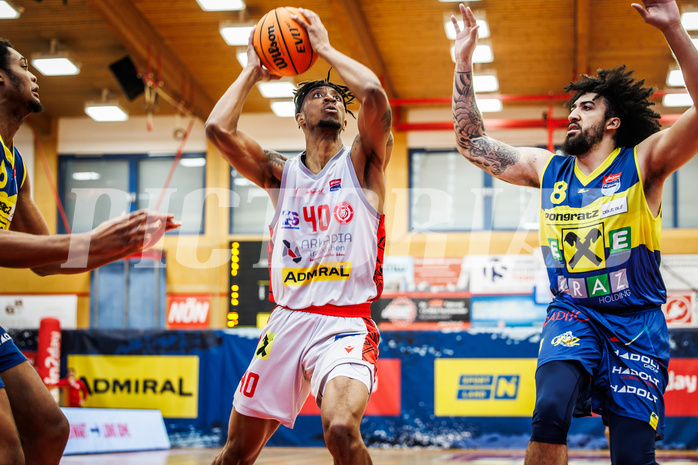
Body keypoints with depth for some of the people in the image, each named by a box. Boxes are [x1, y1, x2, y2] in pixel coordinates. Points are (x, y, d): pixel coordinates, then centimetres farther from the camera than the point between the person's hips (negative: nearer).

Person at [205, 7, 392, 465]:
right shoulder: (281, 173, 13)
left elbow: (375, 95, -13)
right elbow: (219, 127, -1)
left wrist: (325, 48, 1)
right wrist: (252, 72, 12)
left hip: (346, 324, -4)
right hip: (287, 321, 4)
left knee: (341, 427, -31)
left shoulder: (361, 163, 6)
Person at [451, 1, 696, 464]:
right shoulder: (549, 168, 12)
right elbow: (472, 142, 17)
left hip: (637, 322, -2)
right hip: (572, 316, 2)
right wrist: (464, 62, 13)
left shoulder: (641, 162, 0)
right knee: (550, 412, -28)